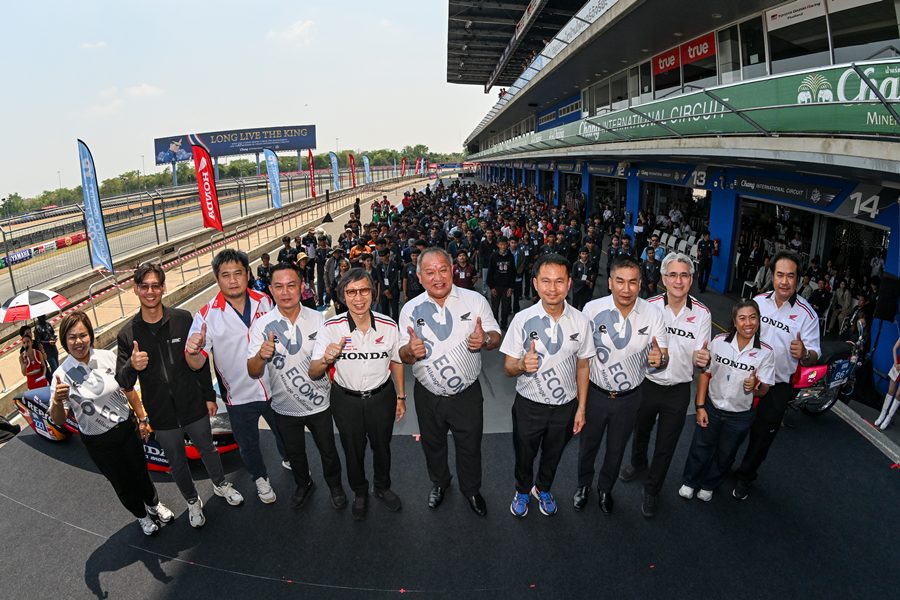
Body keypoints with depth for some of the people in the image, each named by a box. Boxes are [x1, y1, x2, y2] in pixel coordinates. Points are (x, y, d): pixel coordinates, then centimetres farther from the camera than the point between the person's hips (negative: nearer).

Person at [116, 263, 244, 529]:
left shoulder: (183, 319, -10)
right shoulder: (127, 334, -9)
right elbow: (122, 382, -8)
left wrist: (209, 395, 1)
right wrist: (132, 367, -31)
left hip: (194, 407, 0)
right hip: (162, 416, 1)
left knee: (208, 450, 21)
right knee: (177, 463, 19)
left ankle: (220, 485, 49)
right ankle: (192, 501, 44)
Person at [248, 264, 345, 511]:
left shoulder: (318, 318, -12)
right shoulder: (261, 325, -14)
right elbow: (253, 372, -17)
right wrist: (261, 355, -37)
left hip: (319, 404, 0)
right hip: (284, 408, 1)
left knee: (328, 451, 17)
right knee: (294, 453, 23)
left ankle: (335, 486, 46)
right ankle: (303, 485, 52)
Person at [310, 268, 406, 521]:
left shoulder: (388, 325, -15)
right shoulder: (331, 327, -19)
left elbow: (397, 363, 2)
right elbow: (313, 373, -17)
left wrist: (401, 397, 8)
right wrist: (325, 360, -38)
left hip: (382, 397, 1)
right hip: (346, 400, -1)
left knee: (382, 446, 22)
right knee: (353, 450, 20)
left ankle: (382, 487, 51)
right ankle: (359, 493, 48)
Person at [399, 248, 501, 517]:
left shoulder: (475, 300, -10)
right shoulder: (410, 309, -6)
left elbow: (496, 336, -3)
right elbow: (403, 355, -2)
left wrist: (484, 339, -27)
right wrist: (411, 350, -27)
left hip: (467, 394, -1)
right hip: (428, 395, 2)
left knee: (470, 447, 17)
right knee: (432, 445, 23)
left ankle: (471, 489, 46)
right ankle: (439, 483, 53)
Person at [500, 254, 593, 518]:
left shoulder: (580, 321, -11)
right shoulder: (522, 320, -17)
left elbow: (583, 365, 0)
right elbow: (508, 367, -12)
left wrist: (581, 407, 2)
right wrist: (522, 365, -35)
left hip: (565, 406, 2)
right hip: (529, 405, -1)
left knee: (553, 455, 25)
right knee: (524, 455, 21)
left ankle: (543, 489, 55)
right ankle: (523, 490, 52)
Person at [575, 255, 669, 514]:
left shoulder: (653, 314, -15)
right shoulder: (592, 309, -19)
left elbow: (664, 357, -9)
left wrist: (659, 359, -34)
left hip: (629, 397, 1)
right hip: (595, 393, -1)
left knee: (616, 449, 22)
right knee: (588, 444, 21)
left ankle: (605, 488, 50)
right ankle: (584, 484, 49)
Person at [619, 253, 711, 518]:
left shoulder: (702, 313, -11)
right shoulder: (649, 306, -13)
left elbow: (699, 360, -9)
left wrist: (701, 358, -32)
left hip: (679, 390, 0)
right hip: (647, 384, 1)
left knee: (666, 446, 13)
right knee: (640, 432, 24)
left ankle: (651, 491, 37)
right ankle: (639, 464, 56)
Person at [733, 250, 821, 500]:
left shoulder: (806, 314, -15)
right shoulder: (758, 301, -6)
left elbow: (814, 355, -15)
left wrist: (804, 354, -38)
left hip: (778, 386, -2)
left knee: (762, 435, 14)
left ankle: (745, 476, 36)